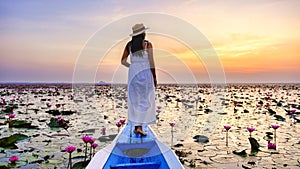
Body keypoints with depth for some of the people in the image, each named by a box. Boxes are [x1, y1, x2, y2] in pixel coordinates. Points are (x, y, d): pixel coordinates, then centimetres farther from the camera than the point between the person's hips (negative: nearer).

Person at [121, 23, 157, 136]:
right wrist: (154, 78, -1)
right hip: (145, 74, -4)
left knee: (135, 100, 10)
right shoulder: (148, 44, -7)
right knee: (145, 101, 2)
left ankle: (136, 126, 13)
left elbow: (123, 61, 7)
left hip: (133, 74, 4)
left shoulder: (129, 45, 6)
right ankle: (140, 127, -8)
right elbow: (151, 62, -10)